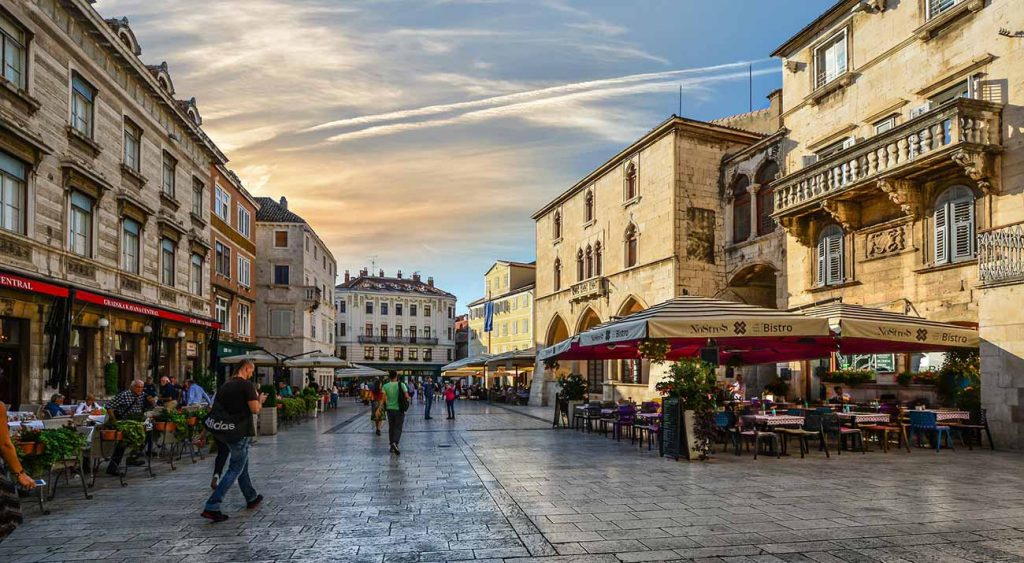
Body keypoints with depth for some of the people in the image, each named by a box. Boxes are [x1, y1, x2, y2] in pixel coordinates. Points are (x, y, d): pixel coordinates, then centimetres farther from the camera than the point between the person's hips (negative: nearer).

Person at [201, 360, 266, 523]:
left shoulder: (225, 385, 9)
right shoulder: (247, 385, -13)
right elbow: (255, 409, -17)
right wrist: (260, 400, 5)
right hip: (242, 432, -8)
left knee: (242, 465, 21)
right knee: (235, 470, -4)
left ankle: (251, 498, 34)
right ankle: (211, 507, -10)